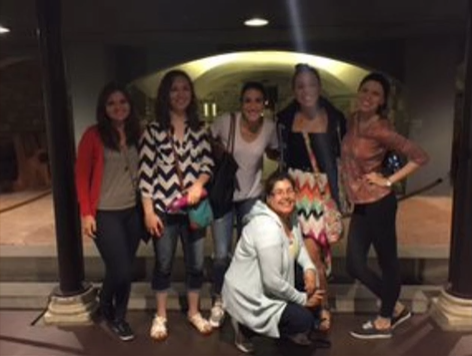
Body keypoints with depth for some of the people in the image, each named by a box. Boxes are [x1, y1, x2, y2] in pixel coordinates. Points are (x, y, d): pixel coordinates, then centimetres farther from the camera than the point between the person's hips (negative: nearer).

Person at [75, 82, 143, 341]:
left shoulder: (137, 134, 6)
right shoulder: (94, 135, -7)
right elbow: (81, 175, -5)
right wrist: (86, 212, -9)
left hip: (133, 211, 4)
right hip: (105, 213, -4)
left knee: (126, 270, 11)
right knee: (120, 270, -3)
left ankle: (119, 317, 33)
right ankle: (106, 307, 29)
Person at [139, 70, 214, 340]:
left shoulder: (199, 129, 6)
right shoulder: (153, 130, -4)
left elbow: (208, 162, 5)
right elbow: (146, 172, -6)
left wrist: (199, 183, -16)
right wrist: (149, 211, -9)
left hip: (193, 206, 3)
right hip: (164, 208, -3)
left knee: (196, 263, 11)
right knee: (164, 265, 10)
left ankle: (194, 312, 32)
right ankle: (161, 316, 28)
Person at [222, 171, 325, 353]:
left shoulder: (290, 216, -3)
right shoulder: (267, 229, -32)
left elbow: (299, 246, 13)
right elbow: (272, 281, -29)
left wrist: (309, 268, -7)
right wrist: (303, 299, -15)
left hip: (269, 287, 9)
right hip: (249, 296, -9)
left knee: (313, 290, 5)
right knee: (303, 320, -14)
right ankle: (246, 327, 5)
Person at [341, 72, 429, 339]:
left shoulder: (381, 130, -18)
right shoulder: (354, 121, 5)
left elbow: (420, 157, -17)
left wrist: (389, 181, -15)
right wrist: (349, 187, 11)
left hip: (378, 203, -8)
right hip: (361, 204, 8)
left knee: (388, 261, 9)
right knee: (355, 265, 11)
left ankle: (384, 322, 27)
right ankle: (396, 308, 32)